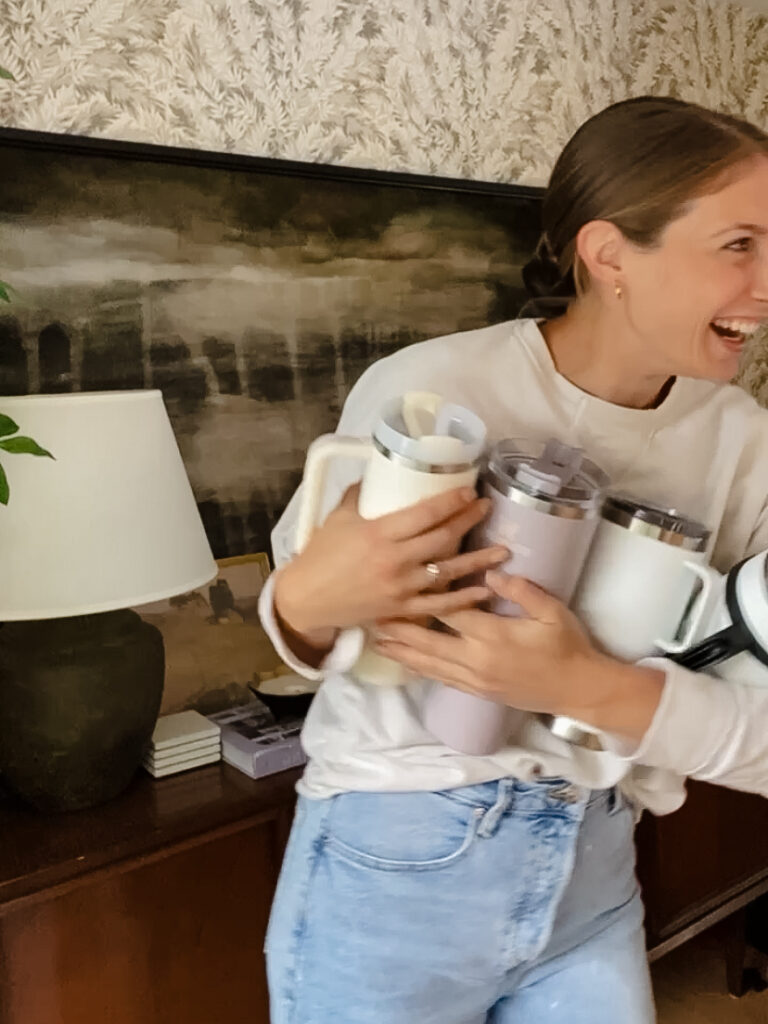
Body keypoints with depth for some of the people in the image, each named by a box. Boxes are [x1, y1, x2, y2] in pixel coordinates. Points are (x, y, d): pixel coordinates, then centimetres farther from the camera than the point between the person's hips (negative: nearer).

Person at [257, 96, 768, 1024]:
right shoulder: (428, 391, -19)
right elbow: (304, 598, -8)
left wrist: (595, 688, -28)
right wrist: (306, 602, -31)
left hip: (593, 877, 4)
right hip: (396, 873, -3)